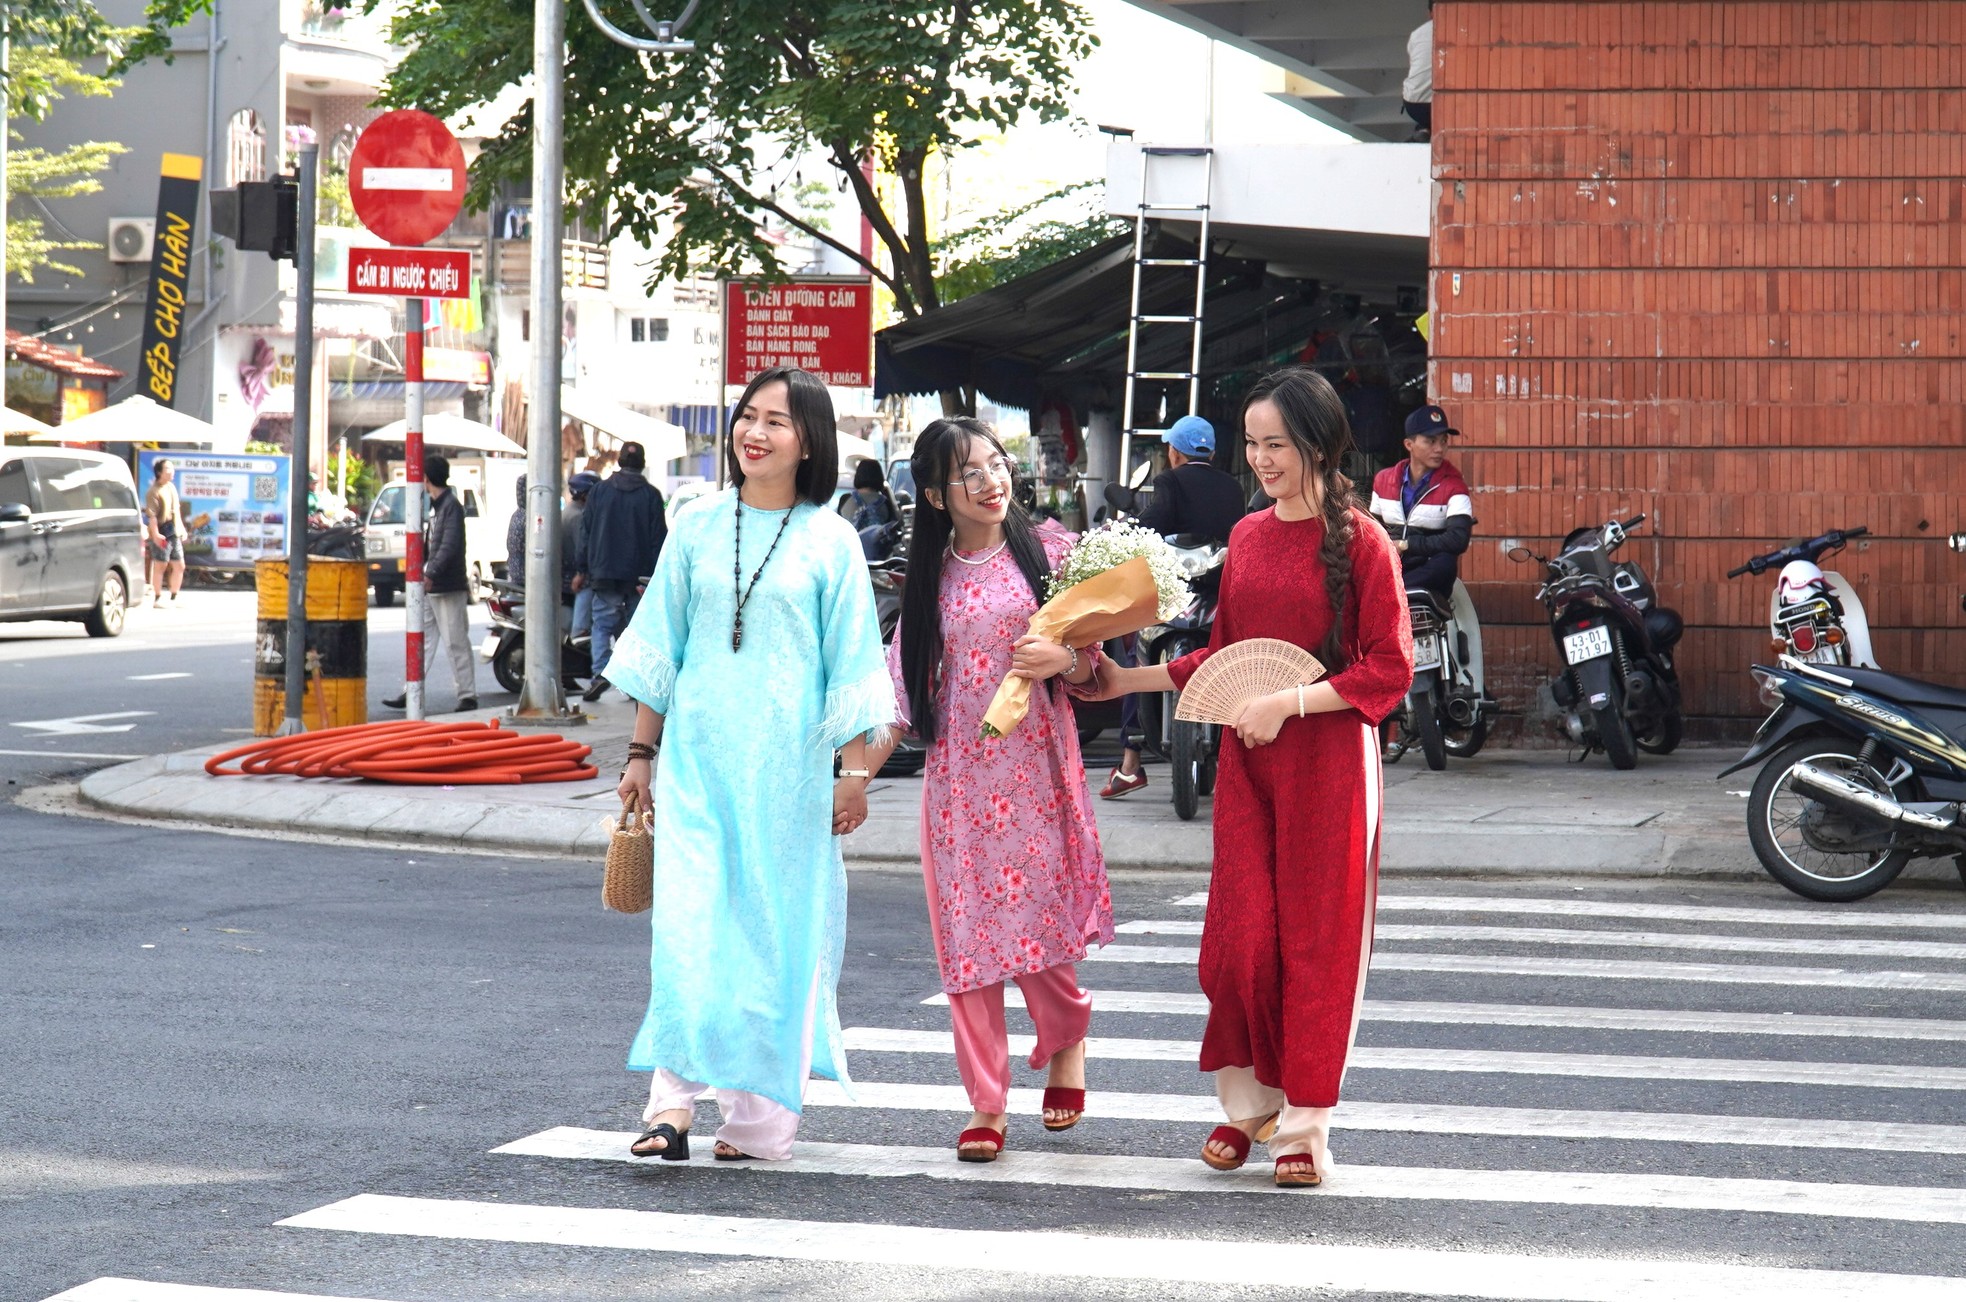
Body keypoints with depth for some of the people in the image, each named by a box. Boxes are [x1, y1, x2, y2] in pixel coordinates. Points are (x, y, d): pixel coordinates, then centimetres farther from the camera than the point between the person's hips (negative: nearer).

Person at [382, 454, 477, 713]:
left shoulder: (451, 506, -13)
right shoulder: (435, 506, 15)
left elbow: (450, 545, -22)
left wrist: (431, 574, -28)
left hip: (450, 589, -9)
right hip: (431, 589, 9)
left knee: (456, 643, -4)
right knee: (423, 641, 8)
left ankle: (468, 695, 2)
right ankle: (412, 694, 9)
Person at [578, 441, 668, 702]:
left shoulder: (600, 490, 4)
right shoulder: (651, 494, 0)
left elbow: (586, 531, 6)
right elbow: (658, 537, -1)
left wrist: (584, 569, 11)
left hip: (604, 572, 0)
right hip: (639, 572, 0)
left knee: (602, 624, 2)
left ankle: (600, 671, -19)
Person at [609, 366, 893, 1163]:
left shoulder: (829, 541, 1)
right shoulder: (697, 527, 7)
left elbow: (851, 665, 2)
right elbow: (659, 647, 12)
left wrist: (854, 771, -2)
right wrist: (640, 753, 10)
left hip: (786, 761, -2)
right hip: (696, 754, 2)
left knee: (777, 930, 2)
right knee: (687, 924, -8)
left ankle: (759, 1114, 10)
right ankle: (674, 1101, -10)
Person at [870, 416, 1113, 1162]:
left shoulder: (1048, 551, 3)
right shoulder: (930, 576, 9)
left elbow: (1092, 656, 5)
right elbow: (905, 681, 12)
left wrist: (1064, 660, -16)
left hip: (1035, 764, -2)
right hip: (959, 771, 2)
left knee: (1038, 917, -4)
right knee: (967, 932, 0)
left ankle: (1068, 1042, 28)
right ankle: (987, 1104, 8)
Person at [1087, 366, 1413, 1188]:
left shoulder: (1360, 541, -6)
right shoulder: (1247, 537, 11)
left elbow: (1389, 671, -9)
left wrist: (1288, 702, -16)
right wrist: (1128, 681, 14)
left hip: (1329, 761, -4)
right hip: (1247, 760, 4)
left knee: (1316, 941, 1)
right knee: (1238, 939, -1)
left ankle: (1305, 1123, 10)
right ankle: (1247, 1099, 18)